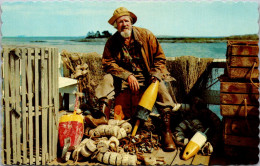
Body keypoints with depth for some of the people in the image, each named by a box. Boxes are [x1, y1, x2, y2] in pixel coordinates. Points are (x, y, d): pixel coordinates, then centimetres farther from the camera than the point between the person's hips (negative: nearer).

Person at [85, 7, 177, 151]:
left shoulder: (146, 35, -4)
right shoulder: (112, 42, -2)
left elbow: (160, 58, -1)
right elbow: (108, 63, -7)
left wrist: (155, 76, -17)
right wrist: (128, 76, -20)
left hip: (147, 75, -2)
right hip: (125, 76, 2)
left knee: (161, 87, -30)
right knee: (108, 79, -23)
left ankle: (167, 131, -32)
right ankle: (104, 117, -33)